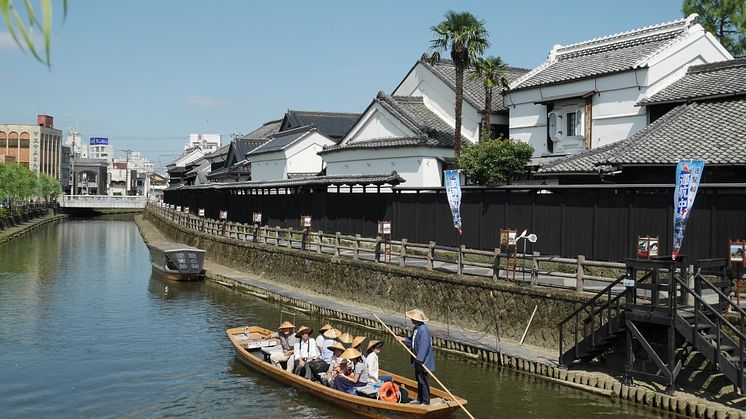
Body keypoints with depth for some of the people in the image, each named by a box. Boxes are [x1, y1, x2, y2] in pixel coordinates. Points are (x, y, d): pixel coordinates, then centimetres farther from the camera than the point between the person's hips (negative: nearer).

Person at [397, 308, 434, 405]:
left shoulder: (423, 330, -24)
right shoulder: (416, 329, 9)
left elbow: (424, 345, -28)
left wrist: (419, 358, -29)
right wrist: (404, 339, 10)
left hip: (423, 361, -11)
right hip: (418, 360, 11)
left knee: (423, 381, -2)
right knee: (419, 380, 20)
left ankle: (426, 401, 7)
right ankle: (419, 399, 32)